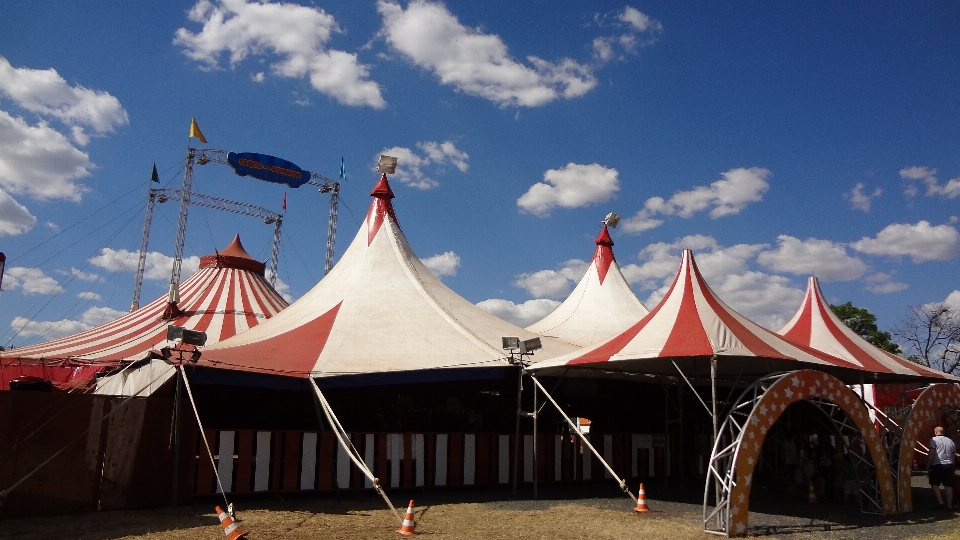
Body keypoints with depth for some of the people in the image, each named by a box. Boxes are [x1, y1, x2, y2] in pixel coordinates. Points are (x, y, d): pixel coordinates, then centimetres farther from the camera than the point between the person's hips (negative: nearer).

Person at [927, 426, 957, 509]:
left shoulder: (934, 440, -6)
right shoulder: (950, 441, 12)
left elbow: (931, 454, -13)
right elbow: (954, 452, 13)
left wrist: (928, 466, -9)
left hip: (937, 465, -5)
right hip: (949, 465, 5)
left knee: (934, 484, 5)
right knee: (948, 485, 9)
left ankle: (940, 501, -9)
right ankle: (949, 504, 11)